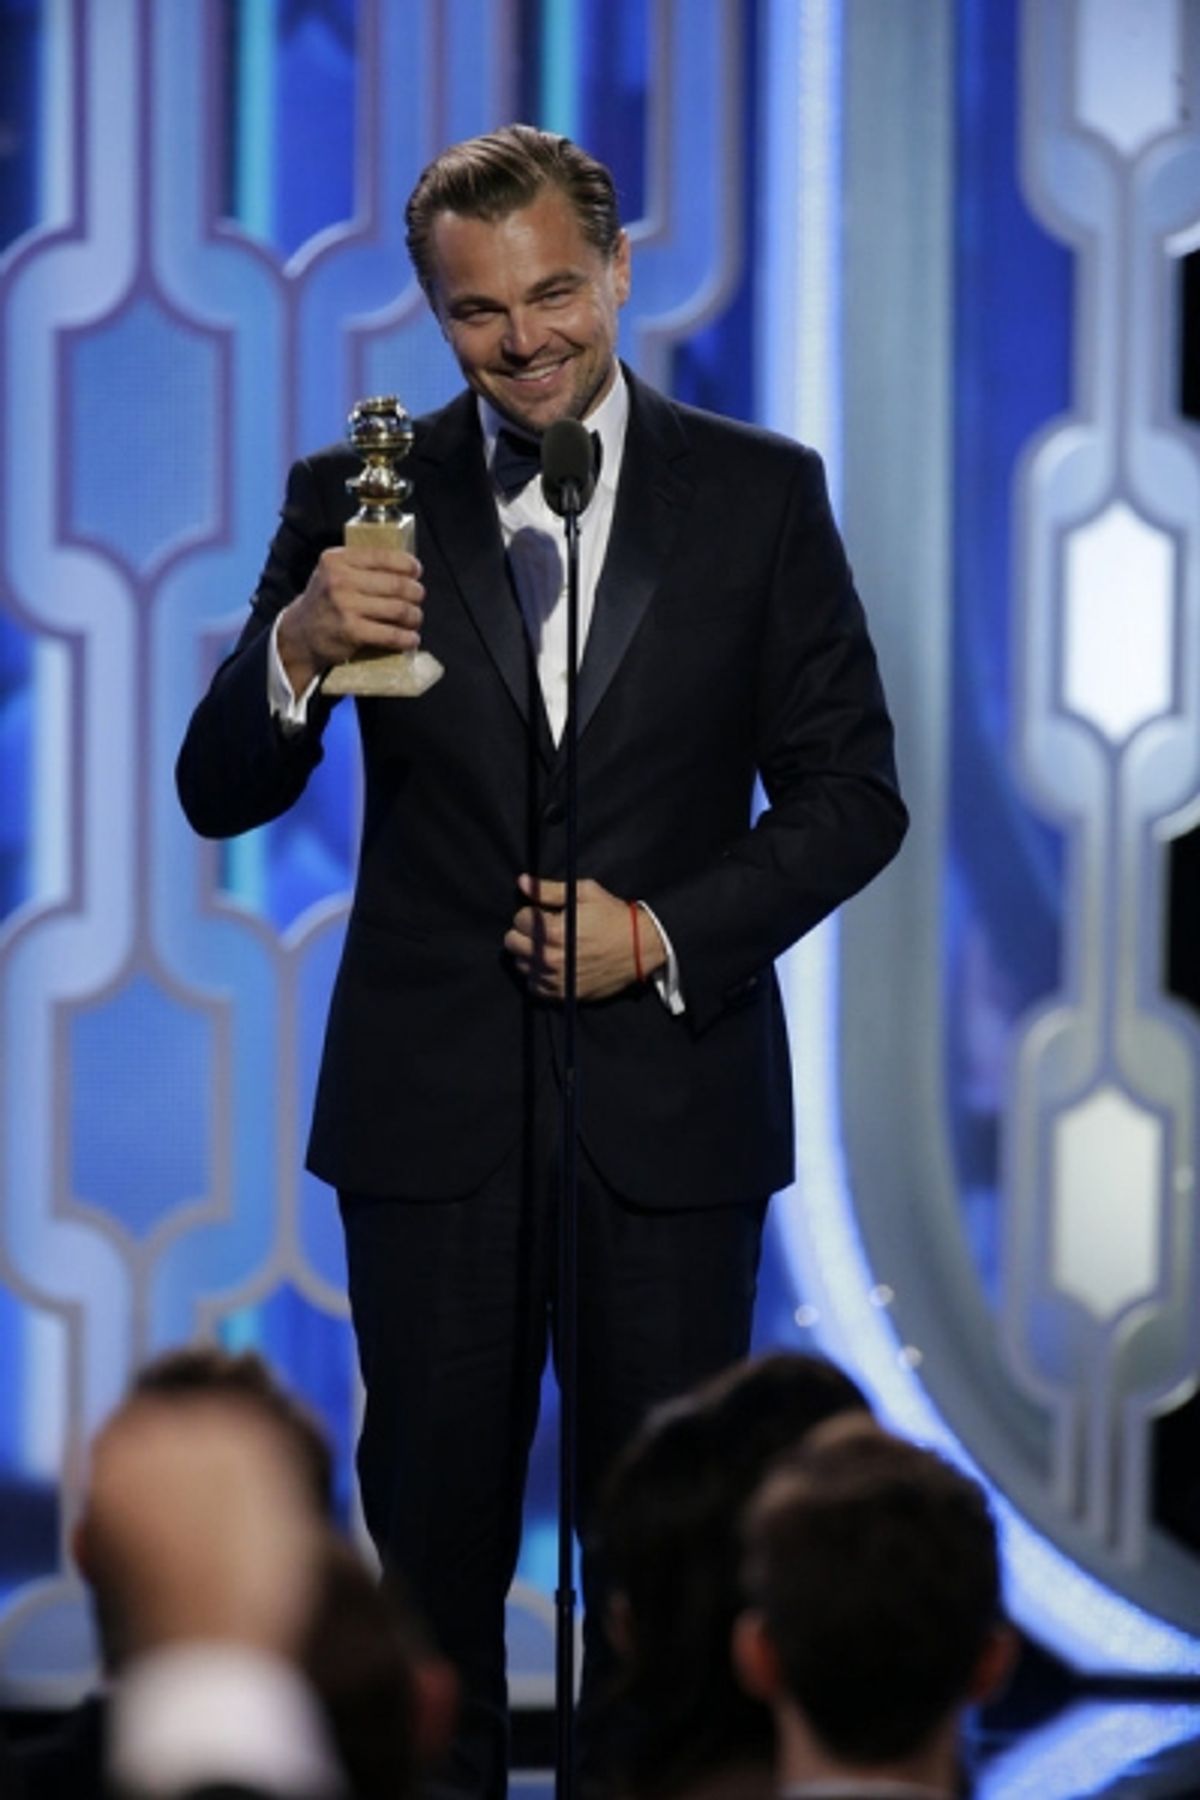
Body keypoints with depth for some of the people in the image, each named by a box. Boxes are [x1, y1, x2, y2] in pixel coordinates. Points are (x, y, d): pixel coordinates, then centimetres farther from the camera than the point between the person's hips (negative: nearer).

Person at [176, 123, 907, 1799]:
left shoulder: (760, 494, 1)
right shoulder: (359, 500, 1)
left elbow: (852, 791, 2)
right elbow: (221, 796, 0)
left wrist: (666, 935, -12)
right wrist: (295, 650, -21)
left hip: (671, 1090, 0)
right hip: (433, 1098, 0)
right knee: (436, 1523, 6)